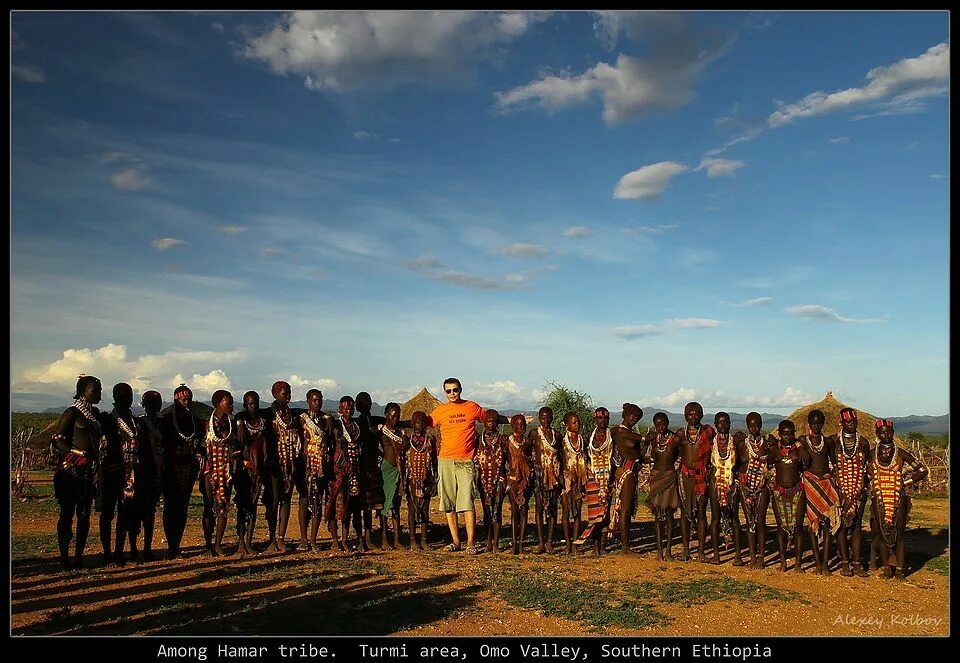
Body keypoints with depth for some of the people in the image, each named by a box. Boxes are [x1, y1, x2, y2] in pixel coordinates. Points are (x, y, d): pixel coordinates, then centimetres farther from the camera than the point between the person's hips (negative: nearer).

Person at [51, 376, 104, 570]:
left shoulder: (95, 412, 14)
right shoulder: (72, 412, -6)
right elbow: (56, 440, -8)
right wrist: (79, 453, -16)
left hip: (89, 470, 7)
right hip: (71, 469, -7)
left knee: (84, 514, 8)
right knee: (67, 512, -1)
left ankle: (79, 556, 14)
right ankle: (65, 557, 5)